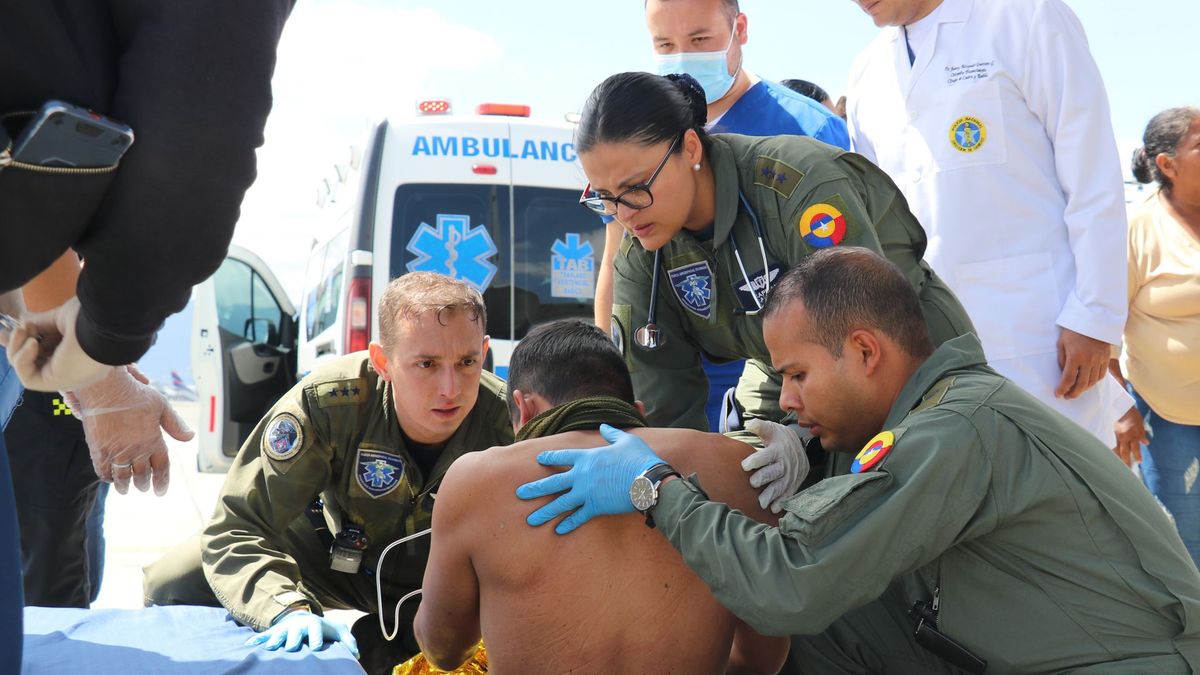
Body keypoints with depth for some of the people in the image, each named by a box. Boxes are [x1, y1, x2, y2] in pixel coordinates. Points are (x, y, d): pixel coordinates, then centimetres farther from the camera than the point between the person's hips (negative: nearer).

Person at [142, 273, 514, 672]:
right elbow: (239, 526, -31)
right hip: (333, 553, 1)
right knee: (173, 583, -9)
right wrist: (289, 610, -49)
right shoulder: (327, 402, -33)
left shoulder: (508, 422, -33)